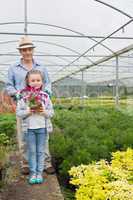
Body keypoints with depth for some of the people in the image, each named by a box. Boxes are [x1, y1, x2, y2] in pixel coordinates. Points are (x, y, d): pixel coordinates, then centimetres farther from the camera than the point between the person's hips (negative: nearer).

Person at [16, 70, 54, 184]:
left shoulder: (45, 96, 0)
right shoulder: (24, 96, -3)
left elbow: (51, 112, 4)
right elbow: (18, 112, -2)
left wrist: (44, 111, -16)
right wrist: (28, 112, -18)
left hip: (42, 127, 1)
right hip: (29, 128, -1)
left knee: (40, 151, 10)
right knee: (32, 151, 8)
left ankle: (39, 172, 21)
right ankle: (33, 172, 20)